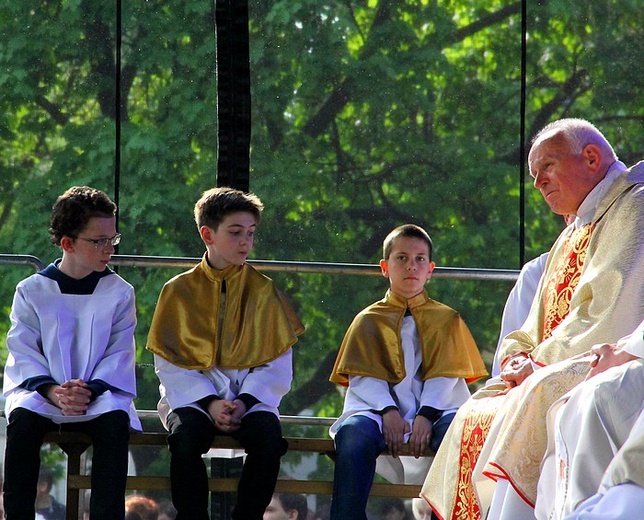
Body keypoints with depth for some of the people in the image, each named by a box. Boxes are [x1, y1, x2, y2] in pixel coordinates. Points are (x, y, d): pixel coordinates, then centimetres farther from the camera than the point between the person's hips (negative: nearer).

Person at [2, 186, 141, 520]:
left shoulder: (119, 292, 6)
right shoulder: (32, 291, 5)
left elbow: (120, 355, 0)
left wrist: (89, 391, -19)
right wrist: (52, 391, -21)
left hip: (100, 394, 0)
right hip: (40, 390, 0)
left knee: (116, 420, -33)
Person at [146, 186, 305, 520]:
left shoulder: (263, 291, 9)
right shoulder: (179, 291, 7)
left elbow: (277, 366, 5)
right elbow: (169, 364, 1)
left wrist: (245, 401, -12)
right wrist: (209, 403, -14)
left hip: (250, 398, 1)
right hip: (192, 397, -1)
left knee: (268, 437, -31)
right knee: (186, 436, -34)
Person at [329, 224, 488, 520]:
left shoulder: (446, 319, 20)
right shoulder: (368, 320, 20)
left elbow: (445, 374, 4)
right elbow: (363, 376, 5)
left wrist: (426, 415, -15)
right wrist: (387, 411, -15)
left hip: (435, 407, 0)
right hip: (379, 406, 0)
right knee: (354, 434, -35)